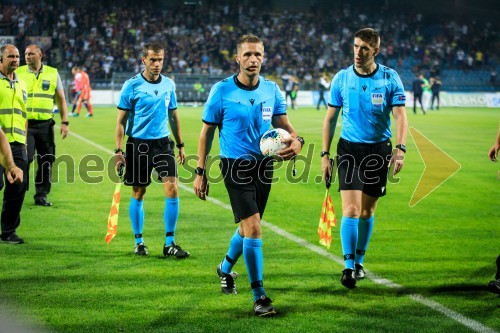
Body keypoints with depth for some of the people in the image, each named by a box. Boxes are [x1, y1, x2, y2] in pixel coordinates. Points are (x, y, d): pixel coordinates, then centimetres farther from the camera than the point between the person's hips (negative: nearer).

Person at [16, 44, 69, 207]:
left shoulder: (52, 73, 8)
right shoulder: (19, 73, 5)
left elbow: (61, 99, 12)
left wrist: (65, 122, 4)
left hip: (45, 124, 2)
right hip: (24, 124, -2)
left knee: (46, 161, 4)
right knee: (24, 159, -11)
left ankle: (41, 195, 14)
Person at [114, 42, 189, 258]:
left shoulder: (168, 84, 7)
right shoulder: (132, 86, -6)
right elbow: (121, 120, -4)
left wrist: (180, 145, 17)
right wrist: (118, 151, -9)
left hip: (163, 143, 3)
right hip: (138, 144, -3)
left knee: (172, 188, -8)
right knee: (138, 193, 4)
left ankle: (169, 244, -1)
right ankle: (139, 242, 19)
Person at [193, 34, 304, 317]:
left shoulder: (272, 89, 2)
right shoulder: (222, 90, -8)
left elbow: (283, 124, 6)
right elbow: (207, 132, -1)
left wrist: (296, 140, -18)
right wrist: (201, 172, -3)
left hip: (264, 165, 5)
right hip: (235, 166, -5)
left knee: (248, 227, 18)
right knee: (252, 227, -15)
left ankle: (226, 268, 48)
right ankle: (259, 295, -6)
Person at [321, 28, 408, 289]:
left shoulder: (390, 78, -4)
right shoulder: (341, 78, -1)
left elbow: (400, 115, -8)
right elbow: (330, 118, 5)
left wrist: (400, 148, -22)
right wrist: (325, 154, 1)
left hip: (378, 149, 0)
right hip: (349, 149, 0)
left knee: (367, 211, 9)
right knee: (351, 209, -13)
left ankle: (359, 261, 27)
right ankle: (348, 266, -11)